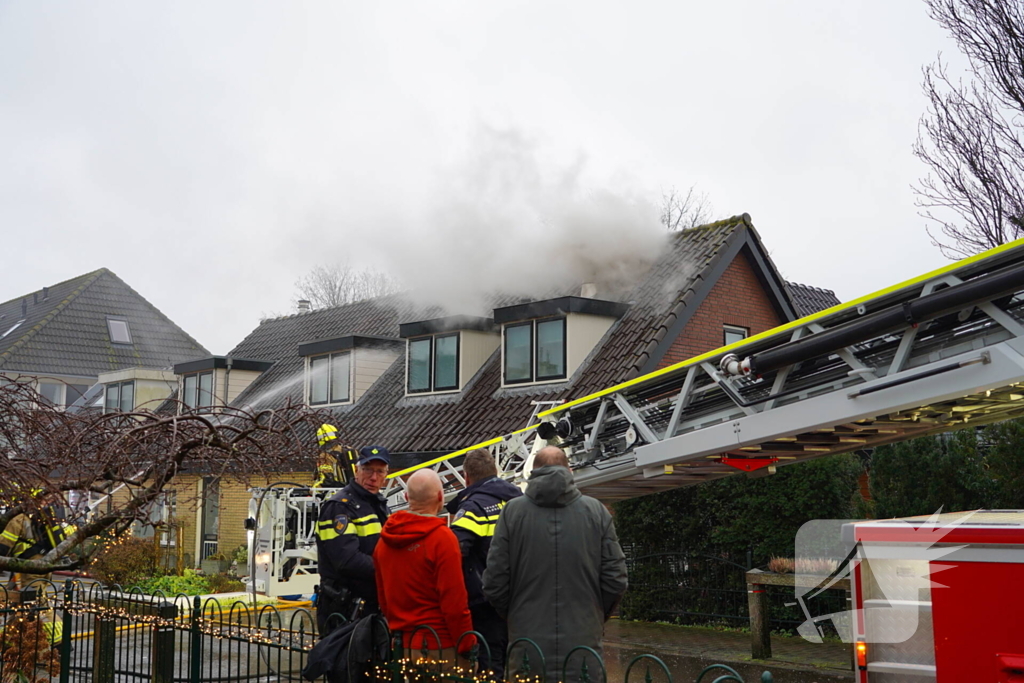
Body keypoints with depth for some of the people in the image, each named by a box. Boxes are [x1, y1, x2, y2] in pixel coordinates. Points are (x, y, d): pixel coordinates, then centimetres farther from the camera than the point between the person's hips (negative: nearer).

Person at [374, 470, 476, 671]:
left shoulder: (385, 538, 6)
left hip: (399, 646, 7)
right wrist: (468, 647, -9)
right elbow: (454, 603, -17)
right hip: (439, 646, -7)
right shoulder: (442, 537, -15)